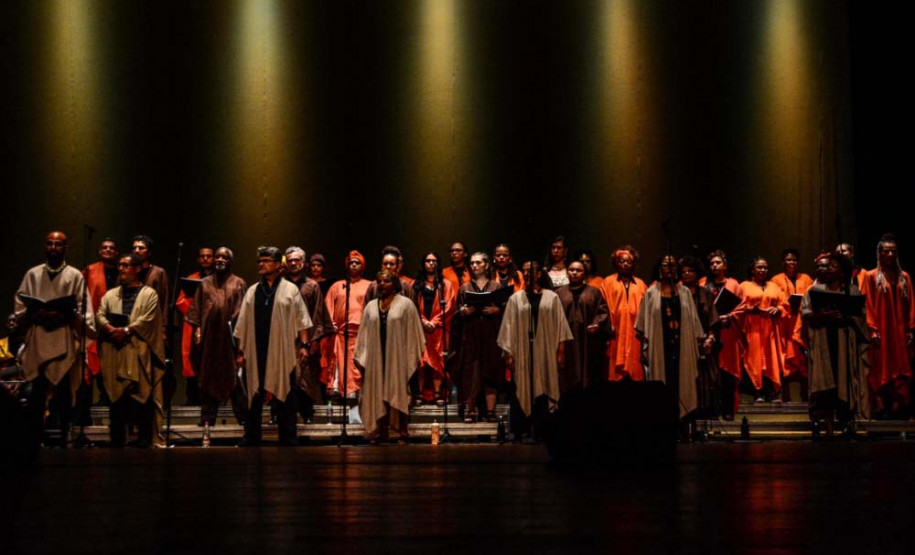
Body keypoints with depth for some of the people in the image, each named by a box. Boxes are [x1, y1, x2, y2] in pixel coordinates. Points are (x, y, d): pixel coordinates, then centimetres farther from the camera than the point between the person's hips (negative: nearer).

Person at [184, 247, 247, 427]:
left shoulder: (239, 284, 5)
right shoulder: (205, 283, 12)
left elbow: (242, 311, 0)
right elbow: (196, 308, 10)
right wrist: (197, 329, -1)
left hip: (230, 336, -2)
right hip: (208, 336, 2)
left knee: (235, 376, -2)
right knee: (208, 376, 3)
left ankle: (243, 417, 4)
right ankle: (208, 417, 7)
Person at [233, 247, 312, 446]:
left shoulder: (290, 290, 4)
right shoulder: (252, 291, 12)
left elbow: (301, 320, 2)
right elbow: (243, 325, 13)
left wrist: (303, 345, -7)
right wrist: (241, 352, 9)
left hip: (282, 354, -3)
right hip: (255, 353, 3)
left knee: (284, 398, 1)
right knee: (253, 397, 7)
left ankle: (288, 440, 7)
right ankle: (251, 439, 15)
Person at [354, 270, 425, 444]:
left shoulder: (405, 304, 1)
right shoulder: (371, 306, 13)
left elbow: (412, 331, -1)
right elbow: (363, 333, 12)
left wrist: (413, 357, -6)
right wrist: (360, 357, 7)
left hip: (398, 357, -4)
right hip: (376, 358, 4)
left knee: (398, 394, -3)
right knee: (377, 395, 3)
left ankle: (401, 433, 2)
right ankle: (379, 434, 7)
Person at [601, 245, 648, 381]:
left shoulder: (640, 285, 15)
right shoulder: (608, 282, 9)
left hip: (635, 335, 2)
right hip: (616, 335, -2)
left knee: (636, 373, -3)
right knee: (616, 374, -6)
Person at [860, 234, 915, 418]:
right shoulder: (871, 276, 1)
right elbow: (868, 306, -3)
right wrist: (872, 330, -12)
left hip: (900, 331, 3)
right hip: (880, 331, -3)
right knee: (880, 369, -4)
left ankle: (897, 407, 2)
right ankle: (881, 407, -4)